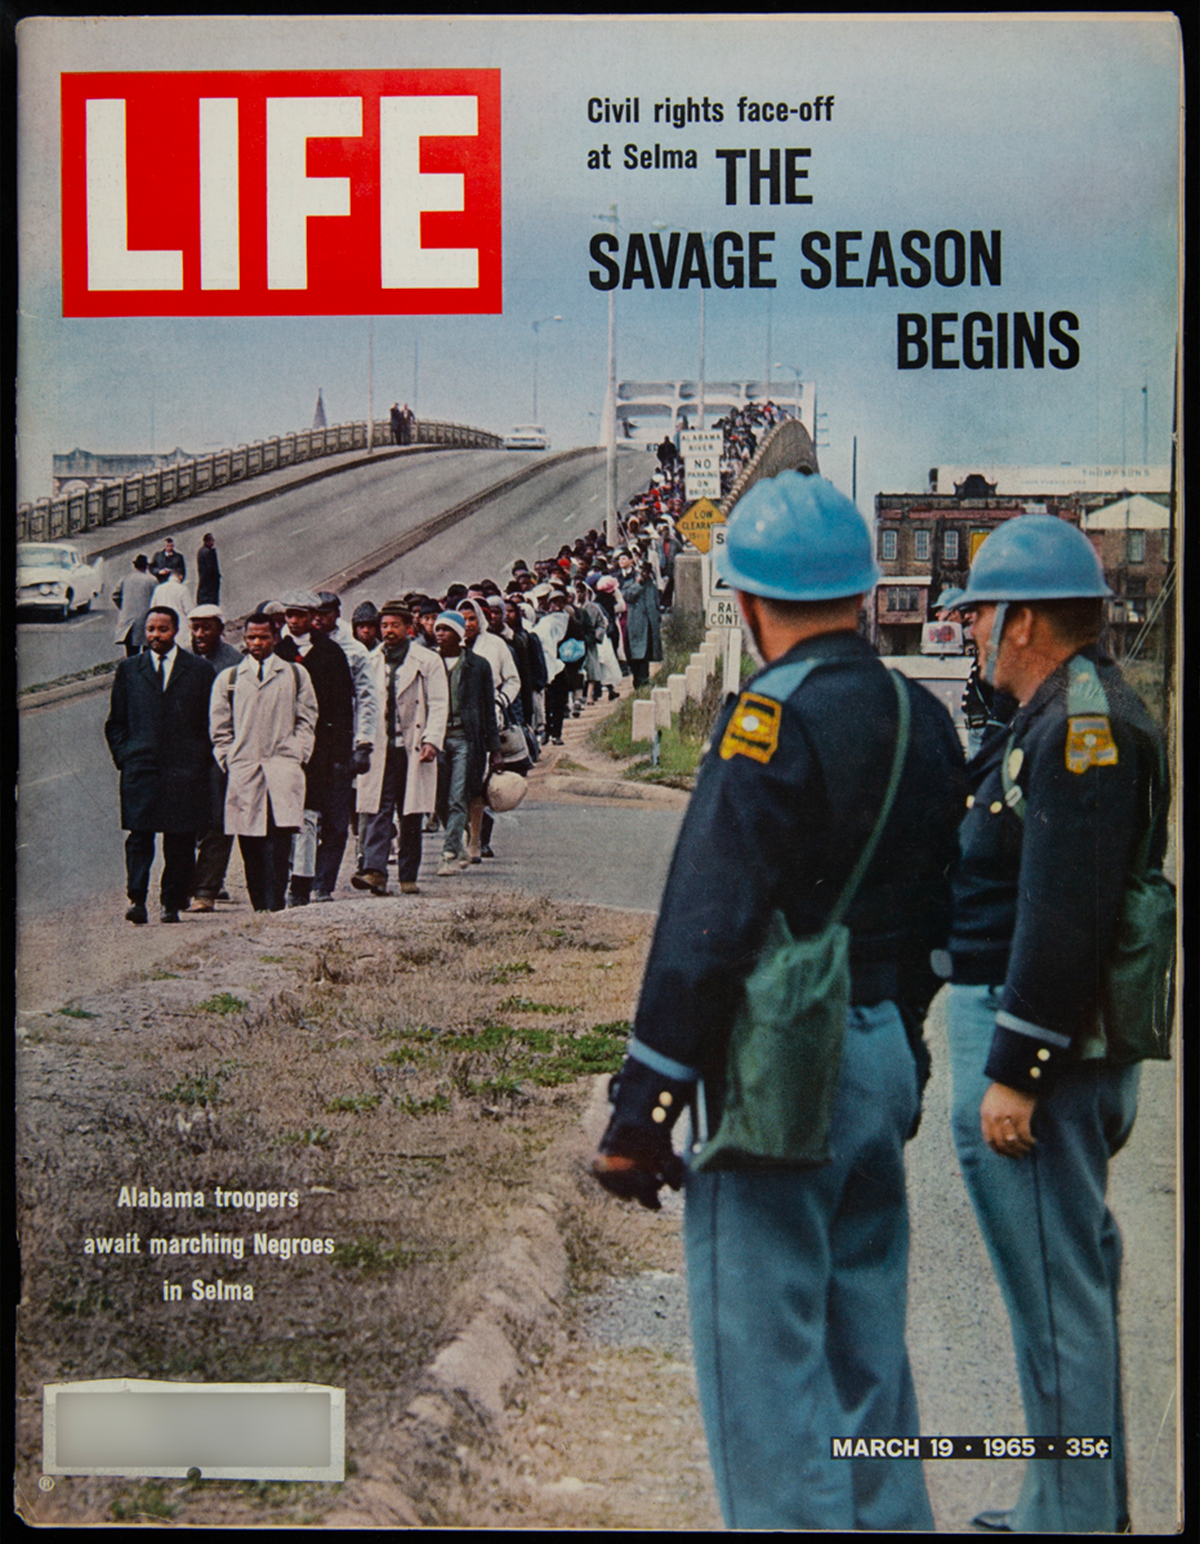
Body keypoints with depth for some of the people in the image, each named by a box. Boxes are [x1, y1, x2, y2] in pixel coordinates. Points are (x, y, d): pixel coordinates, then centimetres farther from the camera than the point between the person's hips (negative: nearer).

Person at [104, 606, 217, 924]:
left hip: (185, 770, 0)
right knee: (139, 835, -8)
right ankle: (136, 900, -10)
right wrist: (123, 756, 3)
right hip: (140, 768, 0)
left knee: (181, 841, 1)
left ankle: (172, 903, 8)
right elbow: (115, 722, 15)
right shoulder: (128, 669, 13)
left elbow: (210, 721, 11)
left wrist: (201, 760, 2)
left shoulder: (199, 670, 9)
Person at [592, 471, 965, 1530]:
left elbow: (708, 928, -21)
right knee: (866, 1346, 19)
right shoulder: (924, 718, 8)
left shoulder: (776, 715, -17)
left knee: (762, 1358, 0)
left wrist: (644, 1105, -17)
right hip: (884, 1056, 8)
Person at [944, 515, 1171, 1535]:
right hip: (1076, 1048, 11)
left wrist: (1014, 1070, -22)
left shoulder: (1080, 729, -18)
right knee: (1073, 1277, 18)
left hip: (1040, 1040, -11)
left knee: (1054, 1288, -2)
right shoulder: (1083, 715, 16)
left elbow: (1063, 920, -25)